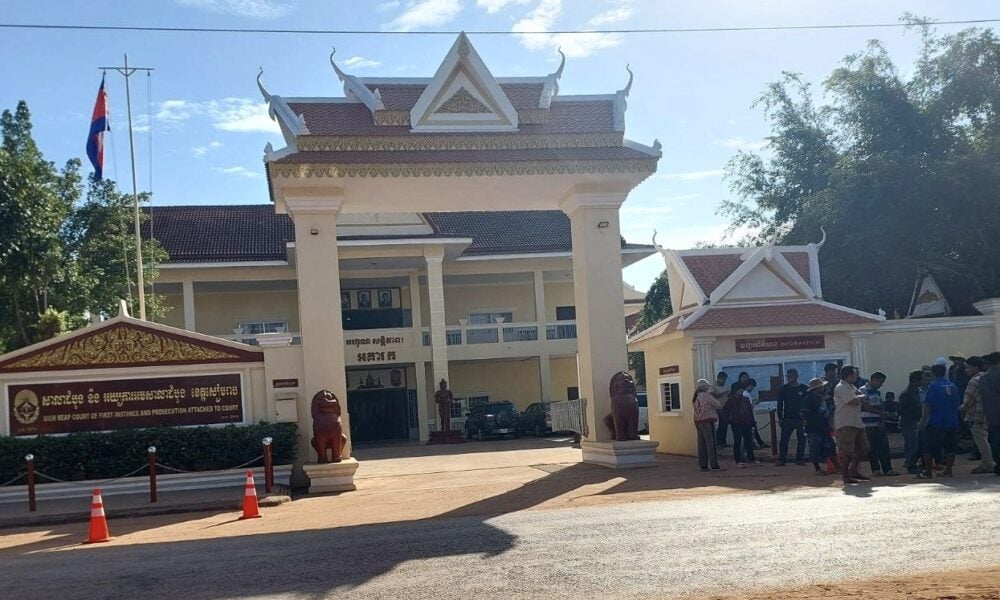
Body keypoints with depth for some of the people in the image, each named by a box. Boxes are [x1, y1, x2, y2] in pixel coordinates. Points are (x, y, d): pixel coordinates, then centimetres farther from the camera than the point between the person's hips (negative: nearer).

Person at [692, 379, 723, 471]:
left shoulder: (695, 397, 12)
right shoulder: (707, 395, -11)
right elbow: (718, 405, -5)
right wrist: (715, 398, 11)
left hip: (698, 422, 7)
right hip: (707, 422, -7)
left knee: (701, 444, 8)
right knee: (711, 443, -4)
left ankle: (703, 465, 9)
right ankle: (714, 464, -4)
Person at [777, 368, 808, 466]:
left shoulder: (804, 389, 4)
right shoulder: (784, 389, 6)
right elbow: (780, 405, 7)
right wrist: (780, 418, 1)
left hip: (801, 419, 0)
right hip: (788, 418, 0)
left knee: (801, 440, 4)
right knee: (784, 440, -5)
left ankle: (800, 459, 13)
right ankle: (781, 459, -3)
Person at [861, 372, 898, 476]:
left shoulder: (878, 391, 19)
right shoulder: (863, 390, -7)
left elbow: (880, 407, 17)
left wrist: (882, 420, 2)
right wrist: (880, 412, -14)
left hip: (879, 424, 8)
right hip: (869, 424, -8)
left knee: (884, 447, 4)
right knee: (872, 448, -3)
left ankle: (887, 469, 5)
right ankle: (876, 470, 2)